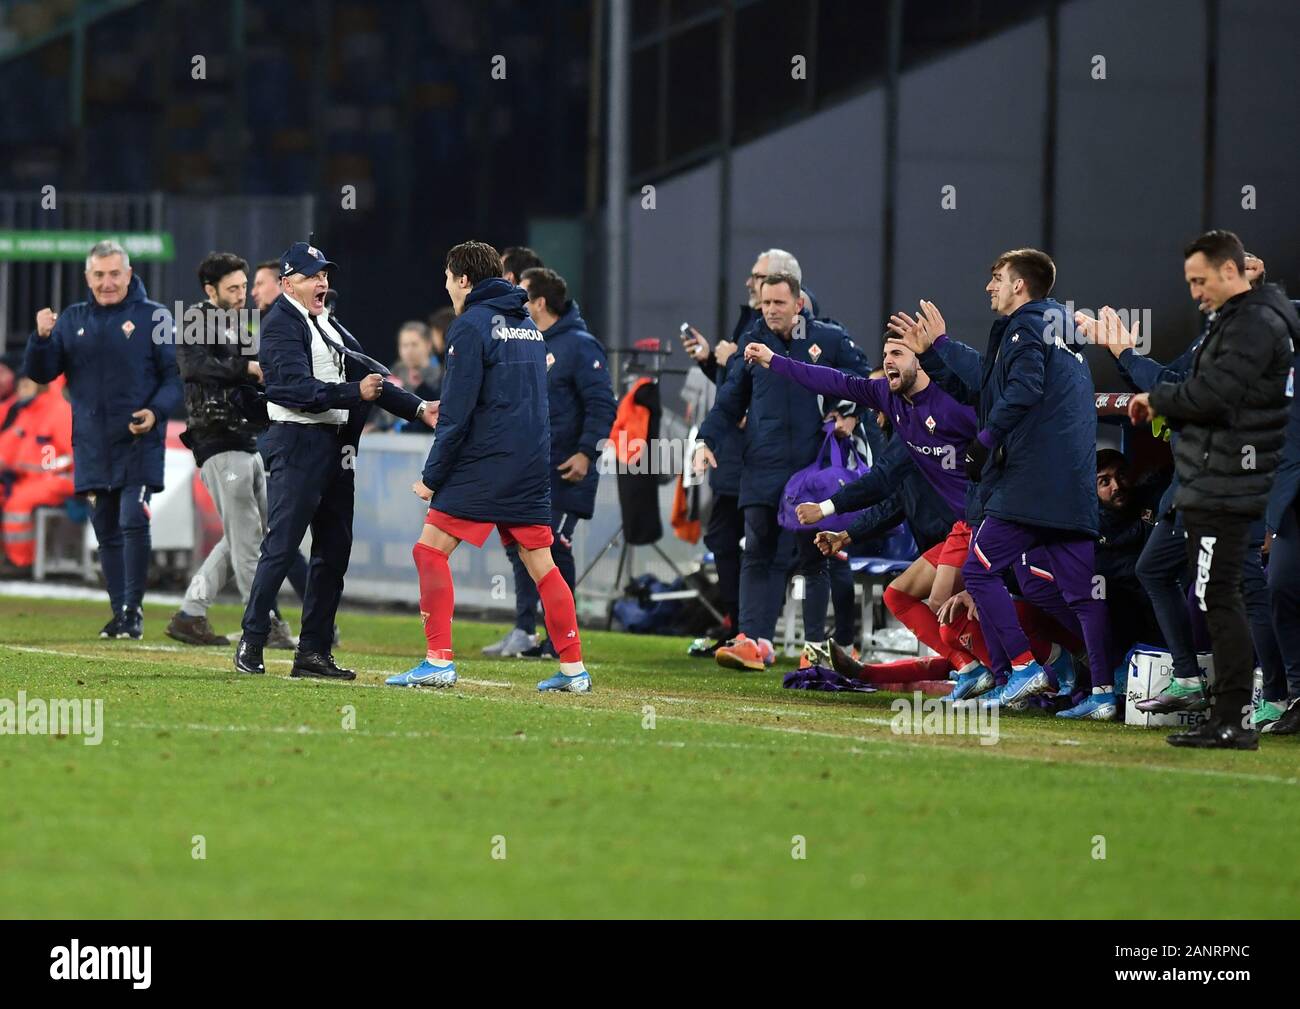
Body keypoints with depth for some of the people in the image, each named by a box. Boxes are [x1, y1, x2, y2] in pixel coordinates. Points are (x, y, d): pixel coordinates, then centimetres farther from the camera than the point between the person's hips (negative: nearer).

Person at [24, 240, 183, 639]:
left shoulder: (154, 317, 0)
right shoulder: (72, 320, 12)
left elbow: (175, 377, -2)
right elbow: (40, 373, 10)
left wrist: (156, 413, -20)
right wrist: (42, 337, -9)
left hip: (138, 443, -4)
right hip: (92, 447, 5)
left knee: (133, 523, -14)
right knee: (106, 530, 8)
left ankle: (133, 610, -8)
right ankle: (119, 611, 16)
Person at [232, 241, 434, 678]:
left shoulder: (330, 325, 19)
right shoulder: (281, 326, -8)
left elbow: (370, 376, 17)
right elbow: (300, 389, -21)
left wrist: (418, 408, 8)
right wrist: (356, 393, -28)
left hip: (336, 446, 9)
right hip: (297, 445, -9)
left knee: (334, 551, 7)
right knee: (281, 547, -9)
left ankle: (314, 651, 11)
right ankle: (251, 644, -4)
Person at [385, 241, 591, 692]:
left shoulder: (471, 325, -7)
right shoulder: (527, 324, 17)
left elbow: (458, 413, -12)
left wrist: (432, 476, -9)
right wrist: (444, 412, 25)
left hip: (483, 464, -7)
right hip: (532, 465, 8)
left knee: (431, 550, -3)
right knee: (541, 564, 9)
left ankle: (439, 660, -11)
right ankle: (573, 668, 6)